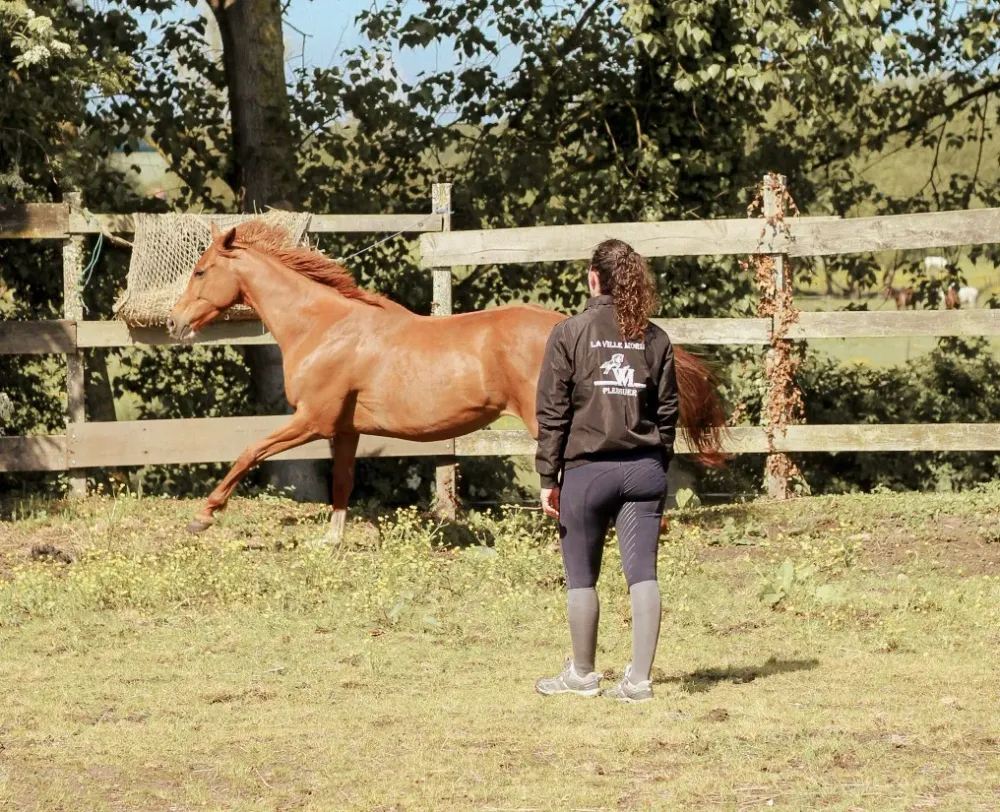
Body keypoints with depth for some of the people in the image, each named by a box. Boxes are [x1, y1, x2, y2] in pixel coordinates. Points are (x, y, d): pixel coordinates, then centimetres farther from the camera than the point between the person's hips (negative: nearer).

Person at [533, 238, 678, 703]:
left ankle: (582, 675, 21)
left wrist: (548, 478, -2)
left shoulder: (569, 334, -5)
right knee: (643, 573, 2)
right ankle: (639, 678, -1)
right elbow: (668, 412, 7)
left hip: (586, 469, -3)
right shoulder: (655, 339, 4)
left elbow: (552, 413, -6)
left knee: (581, 577, 10)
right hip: (644, 469, 3)